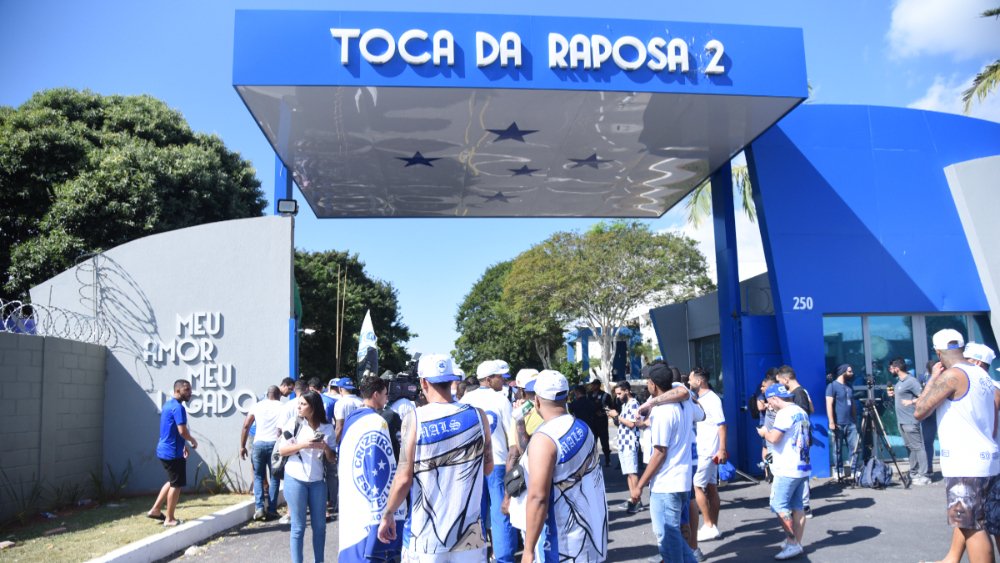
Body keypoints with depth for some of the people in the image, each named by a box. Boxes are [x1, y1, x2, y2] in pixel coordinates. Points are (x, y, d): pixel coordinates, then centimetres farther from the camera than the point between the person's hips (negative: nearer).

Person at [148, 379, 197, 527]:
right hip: (173, 452, -10)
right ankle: (169, 519, 8)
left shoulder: (168, 405, 13)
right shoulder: (178, 407, -19)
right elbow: (182, 431, -25)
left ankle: (155, 510, 25)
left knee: (172, 481, 22)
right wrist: (193, 441, -7)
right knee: (176, 485, 1)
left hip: (164, 450, 10)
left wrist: (183, 444, 20)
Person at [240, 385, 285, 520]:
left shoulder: (257, 405, 10)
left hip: (259, 443, 2)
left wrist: (242, 446, 9)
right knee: (274, 478, 9)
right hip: (275, 443, -1)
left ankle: (259, 507, -1)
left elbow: (246, 425, 5)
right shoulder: (282, 407, 3)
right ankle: (271, 510, 8)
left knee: (258, 476, 13)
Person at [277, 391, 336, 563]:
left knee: (320, 525, 9)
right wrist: (302, 444, -19)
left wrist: (325, 447, -17)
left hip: (317, 481, 2)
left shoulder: (327, 428, 0)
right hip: (295, 479, -2)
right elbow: (281, 450, -5)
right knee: (298, 527, 3)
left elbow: (332, 459, 4)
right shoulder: (294, 424, -4)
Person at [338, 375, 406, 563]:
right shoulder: (376, 421, -16)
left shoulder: (351, 419, 11)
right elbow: (385, 468, -19)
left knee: (353, 541, 17)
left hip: (350, 495, 9)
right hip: (369, 500, -9)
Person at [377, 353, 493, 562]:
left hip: (428, 539, -2)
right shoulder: (477, 416, -3)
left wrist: (387, 514, 6)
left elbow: (404, 478, -8)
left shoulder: (415, 420, -10)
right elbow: (488, 468, 8)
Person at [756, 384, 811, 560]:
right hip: (802, 467, 9)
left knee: (778, 505, -5)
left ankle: (792, 543, -4)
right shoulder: (801, 412, 13)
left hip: (787, 469, -9)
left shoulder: (785, 413, -16)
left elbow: (774, 438, -22)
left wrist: (763, 432, -1)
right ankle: (796, 543, 13)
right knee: (796, 506, 10)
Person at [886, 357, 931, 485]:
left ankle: (924, 475, -6)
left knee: (918, 447, -7)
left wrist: (911, 402, -20)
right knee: (910, 447, 12)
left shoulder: (911, 381, -11)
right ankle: (913, 474, 18)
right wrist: (892, 395, 8)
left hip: (910, 421, -9)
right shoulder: (898, 382, 16)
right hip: (901, 421, 9)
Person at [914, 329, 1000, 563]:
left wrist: (933, 377, -5)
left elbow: (919, 412, -15)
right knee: (966, 518, 20)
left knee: (972, 524, -4)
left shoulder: (952, 375, -15)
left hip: (966, 461, -9)